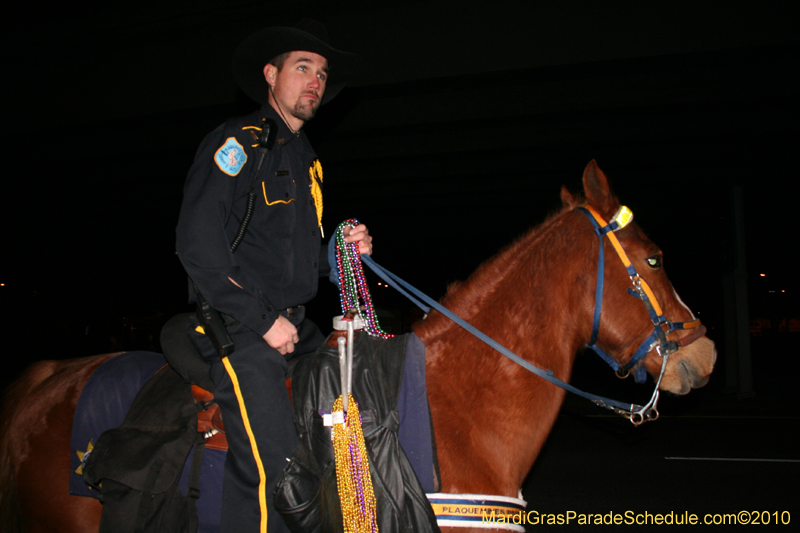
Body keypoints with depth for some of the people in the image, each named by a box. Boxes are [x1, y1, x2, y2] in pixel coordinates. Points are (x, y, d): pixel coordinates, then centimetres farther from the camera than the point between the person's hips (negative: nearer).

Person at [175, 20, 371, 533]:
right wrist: (262, 321, -15)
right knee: (271, 465, -18)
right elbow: (198, 245, -14)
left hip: (296, 325, 8)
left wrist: (345, 252, 5)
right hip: (238, 327, -8)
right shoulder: (236, 142, -4)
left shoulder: (307, 159, 21)